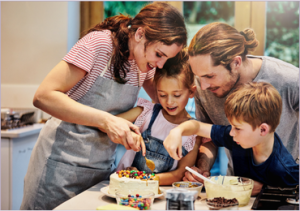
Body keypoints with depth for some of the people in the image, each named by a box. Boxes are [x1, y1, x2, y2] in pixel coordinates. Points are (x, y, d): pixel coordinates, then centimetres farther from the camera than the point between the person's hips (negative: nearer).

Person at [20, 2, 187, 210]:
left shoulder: (145, 64, 1)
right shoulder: (99, 43, -17)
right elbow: (43, 96, -23)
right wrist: (105, 120, -31)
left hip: (103, 167, 6)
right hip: (63, 162, -5)